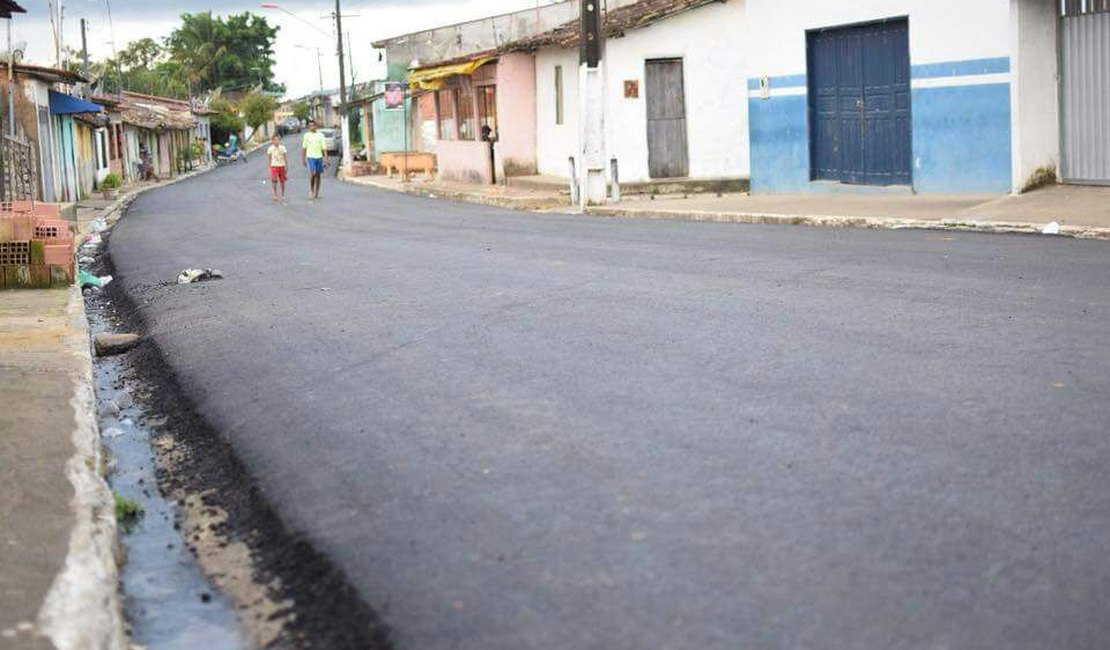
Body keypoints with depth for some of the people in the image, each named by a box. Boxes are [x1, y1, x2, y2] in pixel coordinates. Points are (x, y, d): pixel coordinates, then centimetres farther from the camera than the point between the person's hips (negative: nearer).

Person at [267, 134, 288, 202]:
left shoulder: (282, 148, -3)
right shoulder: (270, 149, -4)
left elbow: (285, 157, 2)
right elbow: (269, 158, 4)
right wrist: (269, 167, 1)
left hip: (281, 166, 1)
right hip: (274, 166, -1)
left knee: (282, 181, 7)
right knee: (274, 181, -8)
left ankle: (283, 195, 20)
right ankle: (275, 195, 3)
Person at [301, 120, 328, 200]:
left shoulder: (320, 135, 7)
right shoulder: (307, 135, 6)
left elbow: (324, 148, 4)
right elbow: (304, 148, 10)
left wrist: (326, 159, -2)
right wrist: (303, 159, 7)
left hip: (319, 157, 2)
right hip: (310, 157, -2)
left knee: (318, 175, 4)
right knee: (312, 173, -18)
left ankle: (317, 193, 12)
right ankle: (311, 190, 0)